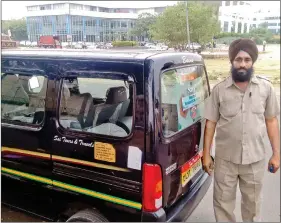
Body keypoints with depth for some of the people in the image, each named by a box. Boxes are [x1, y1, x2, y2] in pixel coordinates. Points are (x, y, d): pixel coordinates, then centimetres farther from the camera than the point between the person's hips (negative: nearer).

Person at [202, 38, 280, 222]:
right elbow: (210, 123, -2)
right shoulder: (219, 89, -6)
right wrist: (206, 155, -2)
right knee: (223, 202, 14)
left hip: (255, 159, 1)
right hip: (225, 159, -1)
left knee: (252, 203, 20)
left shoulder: (266, 87, -3)